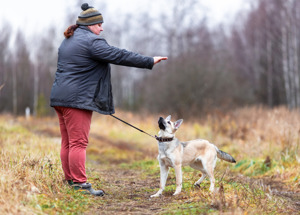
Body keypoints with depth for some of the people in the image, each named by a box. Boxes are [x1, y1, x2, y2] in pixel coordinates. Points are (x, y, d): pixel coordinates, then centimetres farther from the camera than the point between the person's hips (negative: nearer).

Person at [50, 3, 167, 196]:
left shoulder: (68, 41, 20)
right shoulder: (91, 42, -11)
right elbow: (120, 56, -14)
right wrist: (150, 62, -9)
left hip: (61, 97, 10)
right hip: (77, 100, -10)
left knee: (68, 143, 10)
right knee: (78, 143, -9)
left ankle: (70, 181, 14)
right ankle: (80, 185, -9)